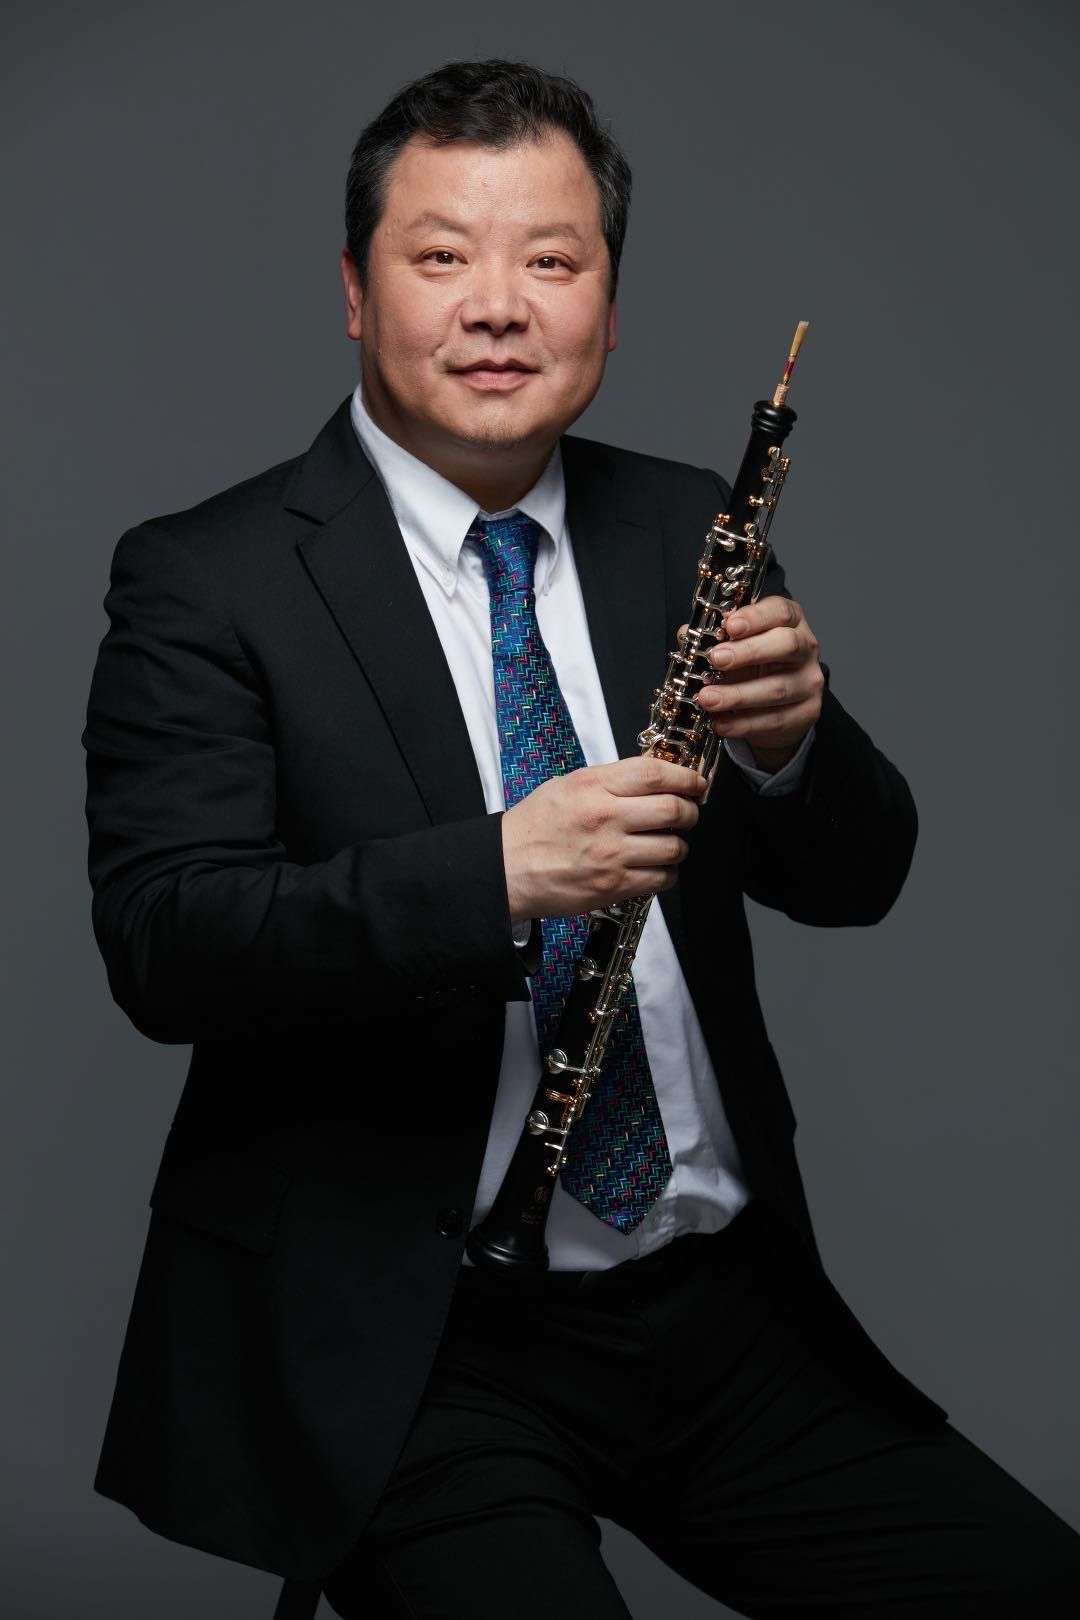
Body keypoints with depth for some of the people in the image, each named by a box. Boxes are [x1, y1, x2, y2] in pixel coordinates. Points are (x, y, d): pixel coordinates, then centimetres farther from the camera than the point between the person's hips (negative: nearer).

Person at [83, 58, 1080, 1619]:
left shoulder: (686, 530, 10)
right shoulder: (208, 582, -5)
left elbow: (855, 880, 9)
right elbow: (161, 942, -16)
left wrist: (789, 741, -14)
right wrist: (497, 871, -30)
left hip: (730, 1305, 5)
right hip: (408, 1348, -4)